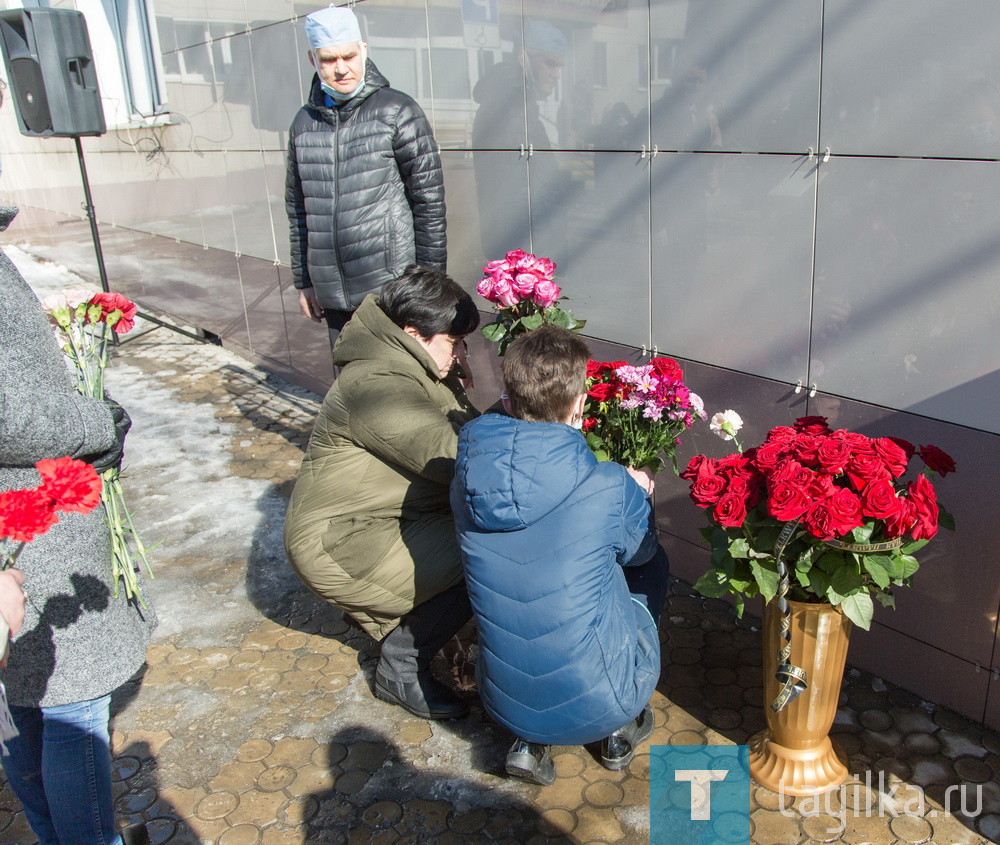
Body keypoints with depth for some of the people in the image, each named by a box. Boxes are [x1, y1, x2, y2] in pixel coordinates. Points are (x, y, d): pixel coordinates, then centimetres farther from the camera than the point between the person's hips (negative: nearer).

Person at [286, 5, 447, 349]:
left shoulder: (397, 112, -3)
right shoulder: (304, 123, 11)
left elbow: (429, 201, -4)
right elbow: (298, 208, 16)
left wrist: (430, 278, -6)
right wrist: (304, 281, 16)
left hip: (393, 286, -4)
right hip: (332, 293, 5)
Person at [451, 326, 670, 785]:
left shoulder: (469, 480, -10)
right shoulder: (611, 489, -21)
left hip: (505, 705, 4)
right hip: (599, 703, -3)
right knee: (651, 564, 20)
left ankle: (528, 743, 21)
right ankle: (620, 730, 27)